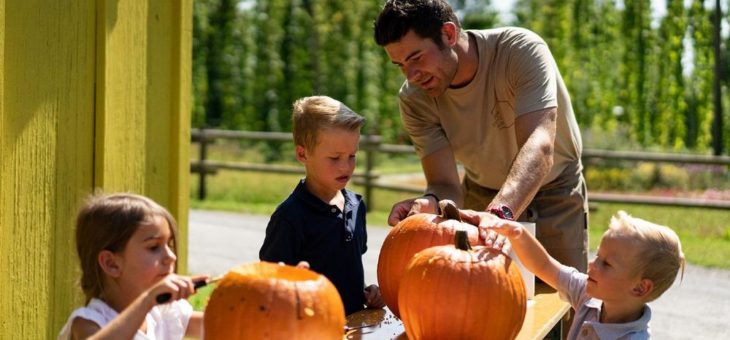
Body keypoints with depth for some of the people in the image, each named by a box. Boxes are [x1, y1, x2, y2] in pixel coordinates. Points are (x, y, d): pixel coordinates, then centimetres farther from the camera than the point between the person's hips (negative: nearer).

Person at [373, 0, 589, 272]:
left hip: (553, 190, -2)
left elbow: (539, 145, -43)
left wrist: (500, 212, -60)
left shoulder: (522, 50, -31)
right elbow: (446, 185, -24)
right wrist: (430, 203, -49)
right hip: (483, 193, 2)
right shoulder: (414, 99, -20)